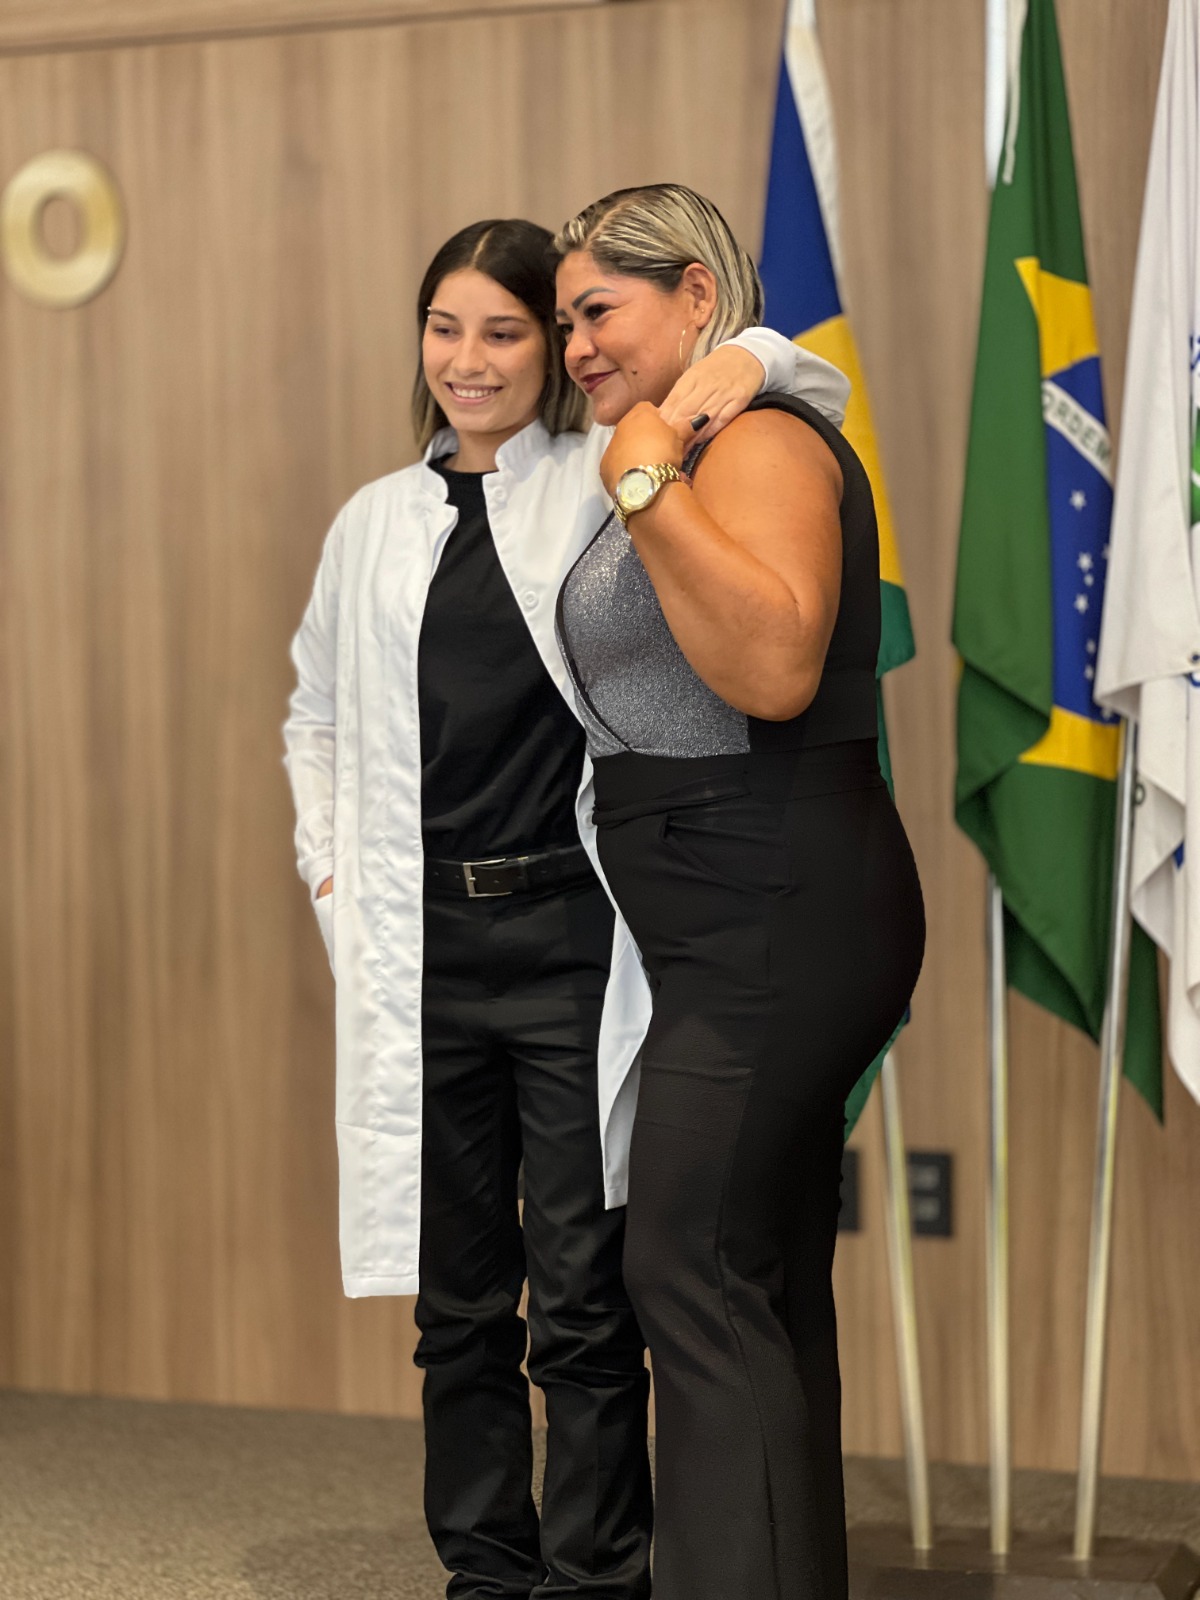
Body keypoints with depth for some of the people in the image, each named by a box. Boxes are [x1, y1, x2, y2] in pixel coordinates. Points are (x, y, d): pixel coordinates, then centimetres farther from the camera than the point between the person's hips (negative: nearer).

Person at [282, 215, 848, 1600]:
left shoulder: (608, 484, 2)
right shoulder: (375, 523, 13)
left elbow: (818, 388, 2)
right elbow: (315, 713, 27)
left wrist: (745, 361, -18)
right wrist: (325, 861, 14)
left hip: (574, 944, -4)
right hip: (422, 950, 4)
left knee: (582, 1307, -1)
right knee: (458, 1302, 12)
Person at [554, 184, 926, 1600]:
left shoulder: (760, 439, -12)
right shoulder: (685, 455, 20)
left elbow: (775, 667, -29)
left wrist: (646, 488, -26)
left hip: (772, 923, -11)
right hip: (748, 936, 11)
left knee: (694, 1274, -12)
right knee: (767, 1283, 13)